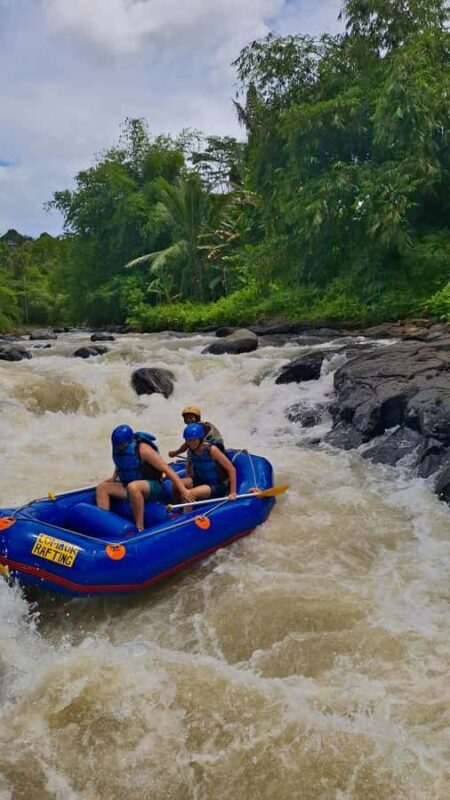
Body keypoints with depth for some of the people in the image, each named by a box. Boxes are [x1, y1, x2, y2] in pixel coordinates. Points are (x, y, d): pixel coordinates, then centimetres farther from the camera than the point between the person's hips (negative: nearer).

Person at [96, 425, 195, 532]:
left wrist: (183, 490, -25)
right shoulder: (118, 449, 1)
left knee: (132, 487, -39)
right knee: (102, 487, -5)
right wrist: (114, 477, 3)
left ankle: (140, 528, -34)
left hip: (152, 487, -7)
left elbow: (166, 469, -21)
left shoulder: (142, 449, -19)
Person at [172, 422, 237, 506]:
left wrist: (233, 493, -22)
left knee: (190, 494, -29)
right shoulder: (190, 451, -5)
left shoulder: (212, 450, -22)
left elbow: (232, 469, -20)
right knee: (176, 484, -18)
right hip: (201, 481, 6)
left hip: (218, 486, -6)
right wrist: (188, 483, 7)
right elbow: (189, 465, 19)